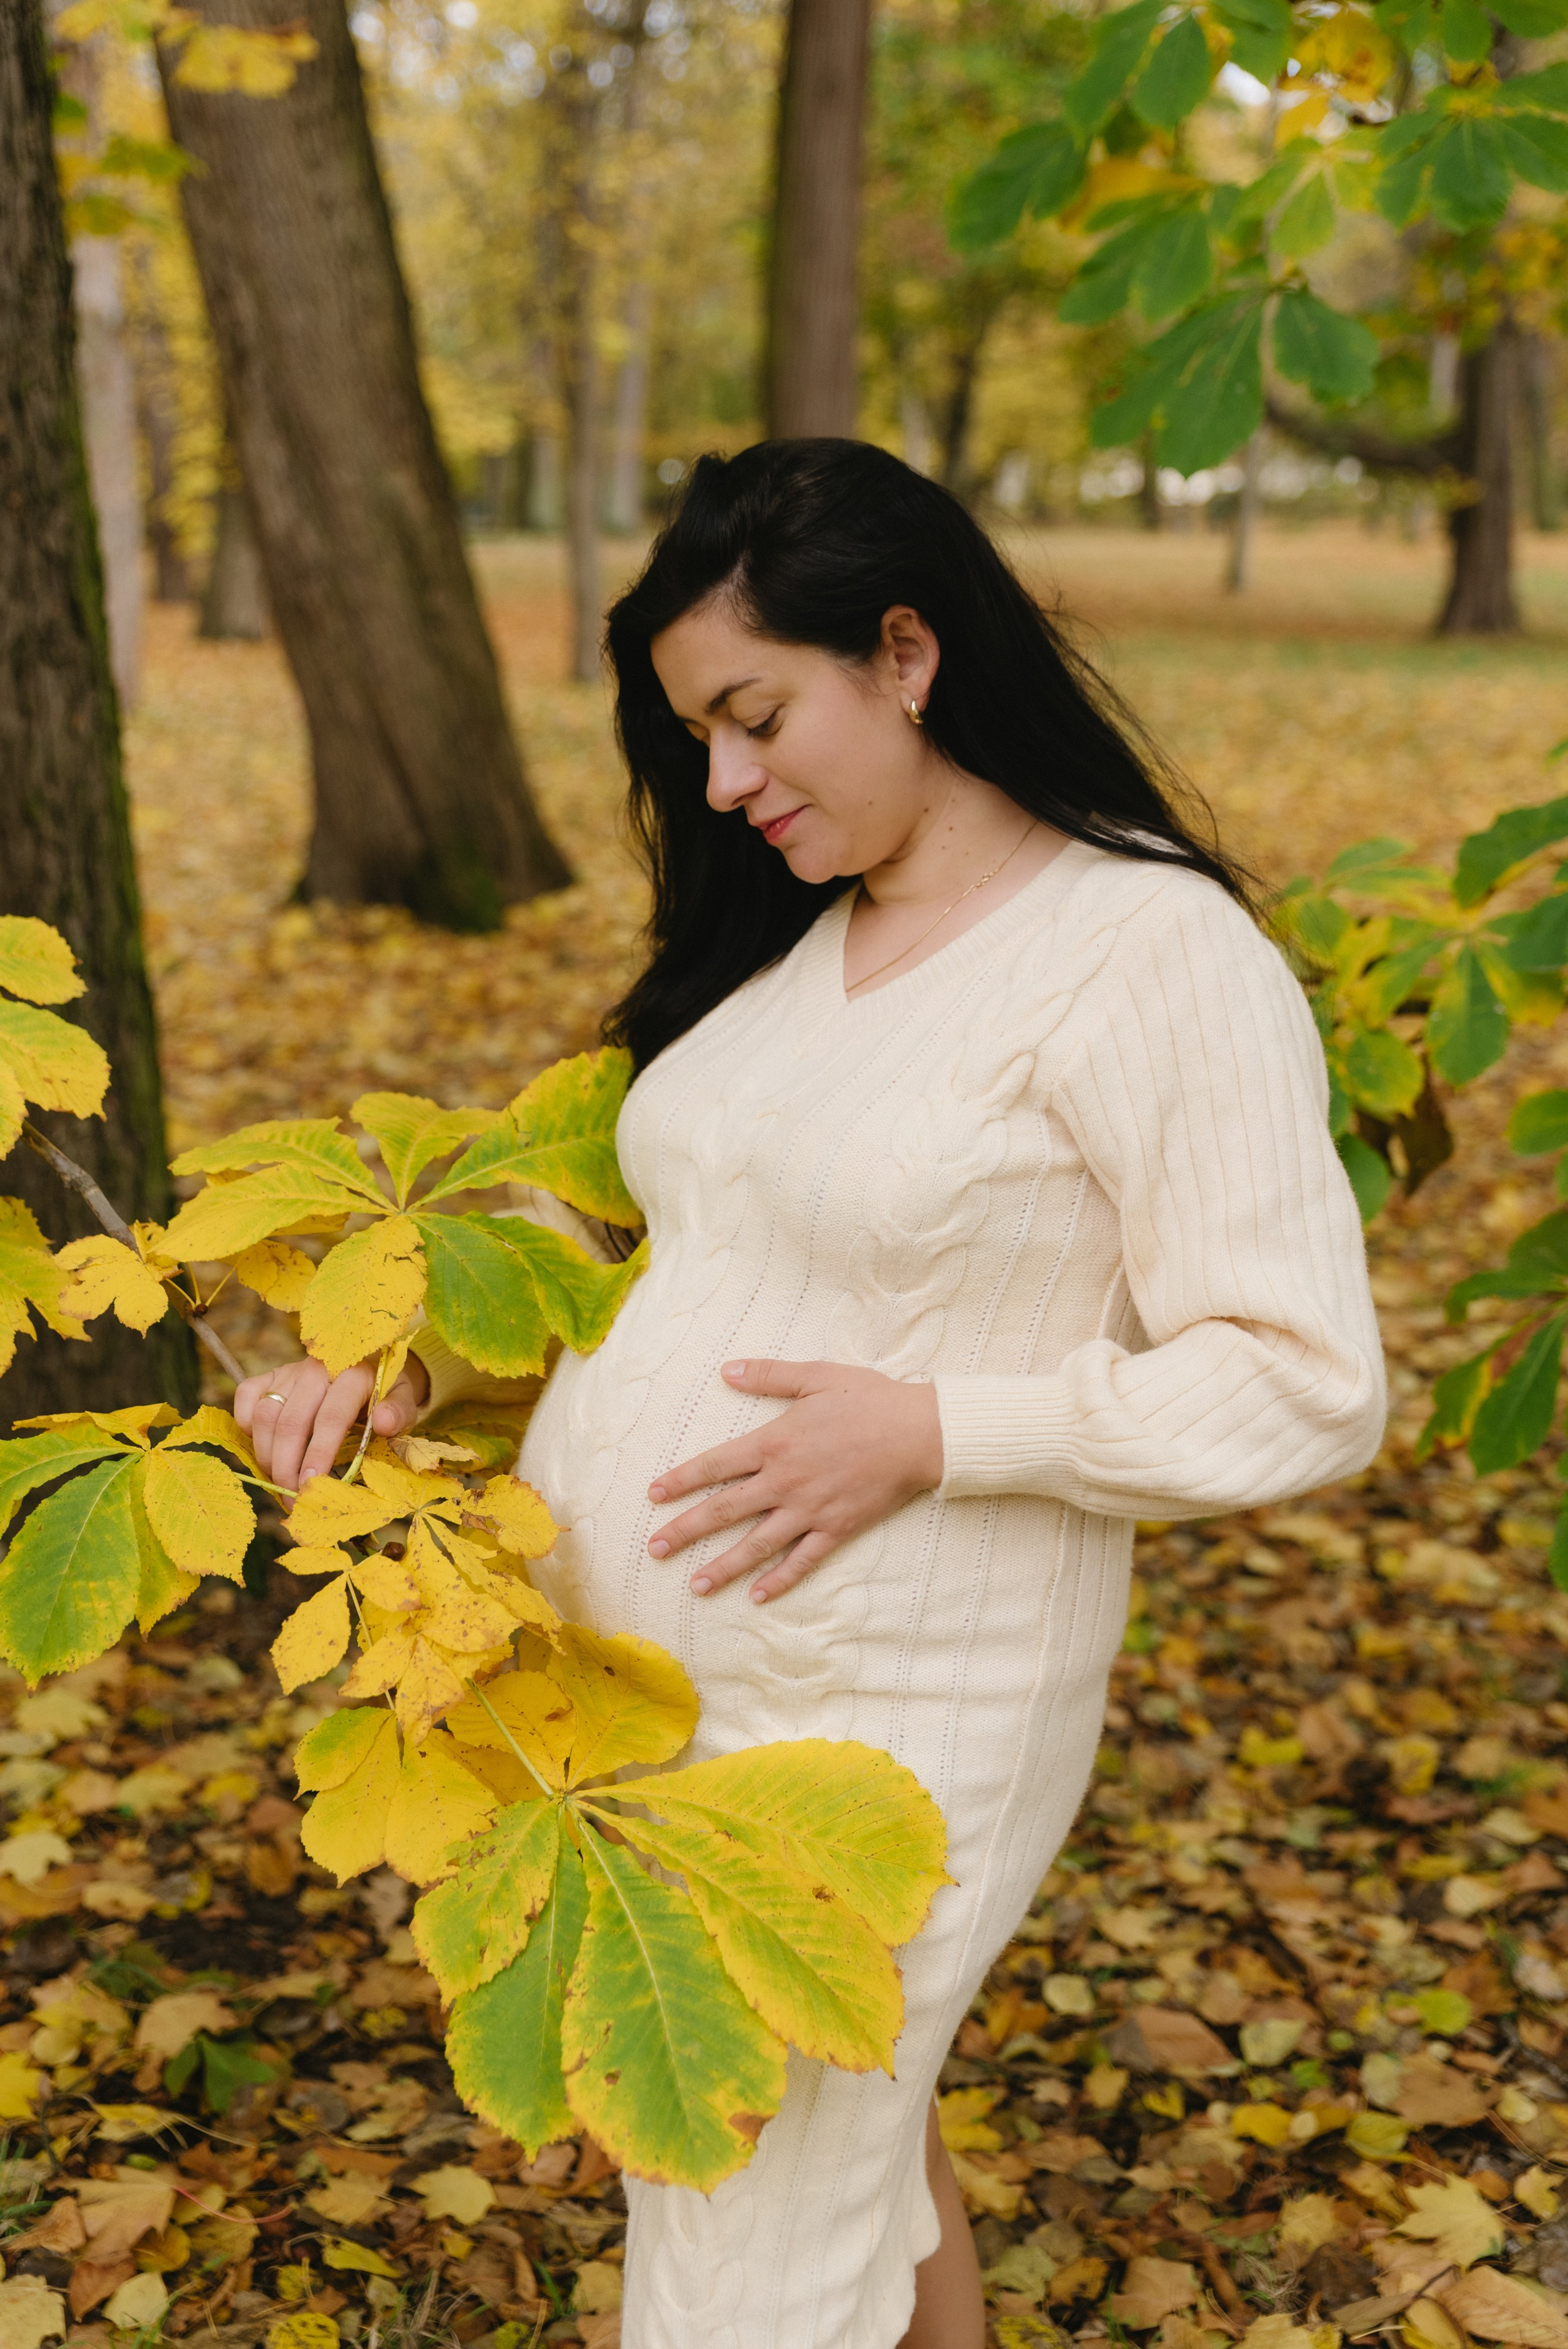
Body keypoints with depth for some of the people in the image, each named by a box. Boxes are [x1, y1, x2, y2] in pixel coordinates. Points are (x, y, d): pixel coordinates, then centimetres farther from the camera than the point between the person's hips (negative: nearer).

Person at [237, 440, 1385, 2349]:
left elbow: (1306, 1386, -14)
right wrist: (406, 1355, 0)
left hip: (873, 1723, -6)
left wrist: (929, 1432, -21)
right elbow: (651, 1247, 16)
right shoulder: (784, 940, 10)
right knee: (851, 2140, 20)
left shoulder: (1155, 955, -13)